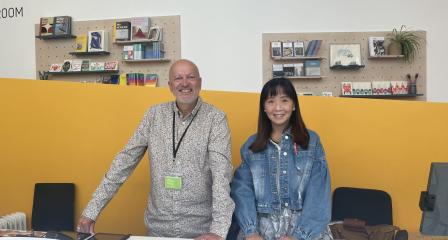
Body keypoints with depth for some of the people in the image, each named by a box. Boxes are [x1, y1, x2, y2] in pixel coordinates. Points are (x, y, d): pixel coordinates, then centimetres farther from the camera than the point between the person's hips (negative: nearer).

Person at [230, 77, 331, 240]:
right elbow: (242, 190, 0)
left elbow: (318, 194, -4)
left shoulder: (311, 141, 4)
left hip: (306, 224, 0)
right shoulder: (251, 145, 8)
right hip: (263, 223, 1)